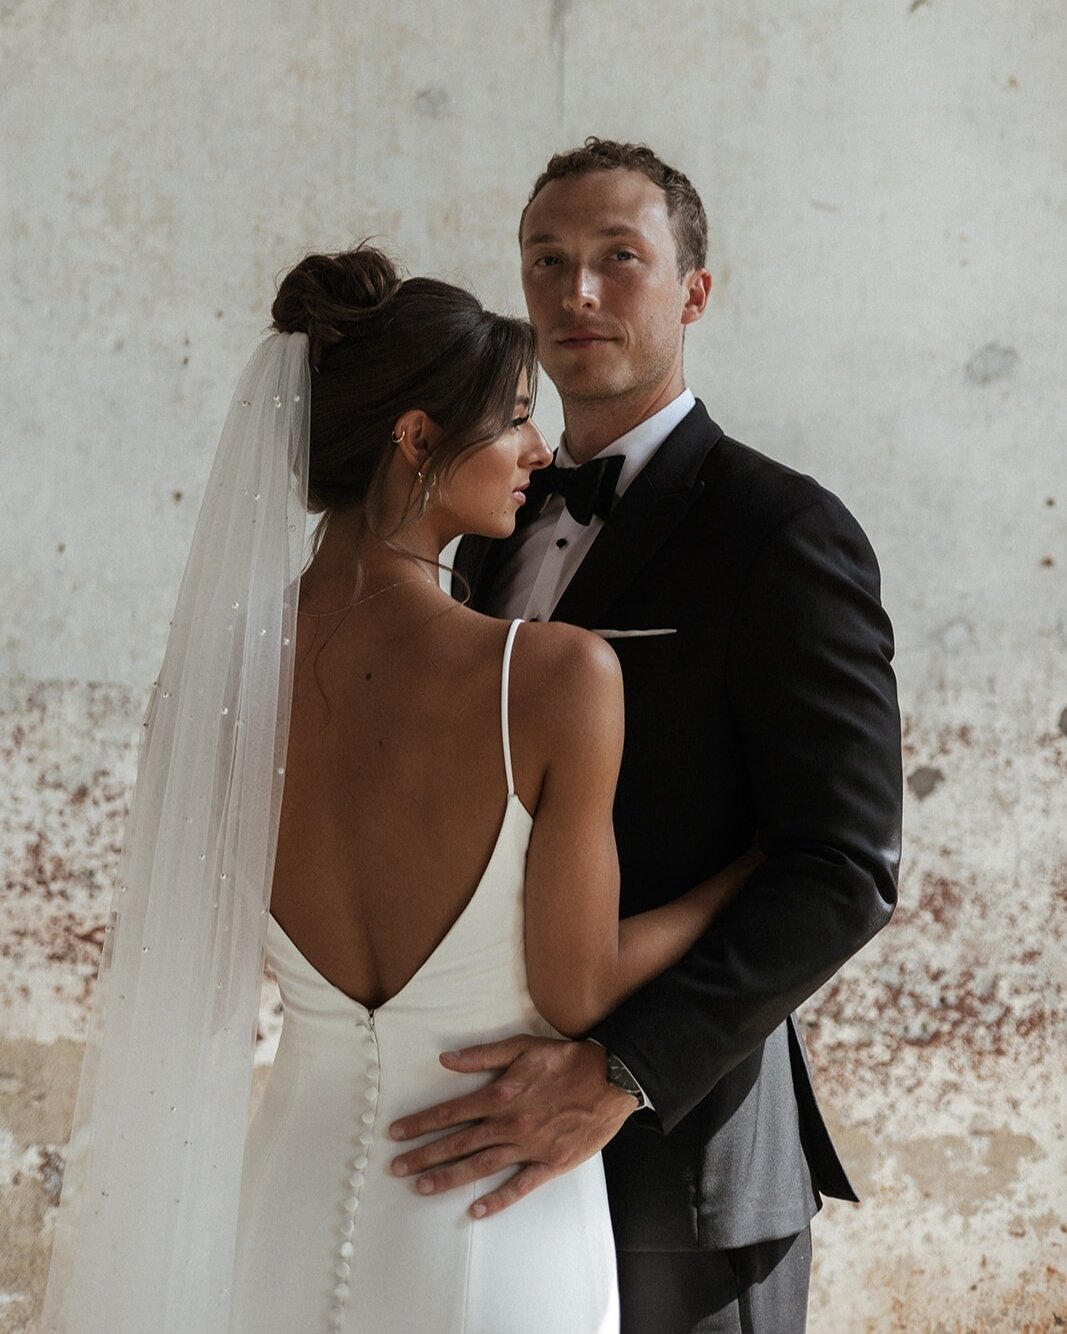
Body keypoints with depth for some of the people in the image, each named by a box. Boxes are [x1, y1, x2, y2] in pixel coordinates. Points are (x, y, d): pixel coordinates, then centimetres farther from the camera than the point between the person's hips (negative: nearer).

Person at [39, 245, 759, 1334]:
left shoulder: (215, 665, -7)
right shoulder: (559, 674, -20)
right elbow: (577, 992, -12)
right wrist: (759, 868, 2)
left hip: (291, 1213, 4)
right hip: (496, 1236, -3)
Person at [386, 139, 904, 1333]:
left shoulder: (783, 534, -13)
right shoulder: (504, 526, 11)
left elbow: (844, 872, -19)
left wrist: (617, 1075, -27)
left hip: (674, 1152, -6)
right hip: (502, 1138, 7)